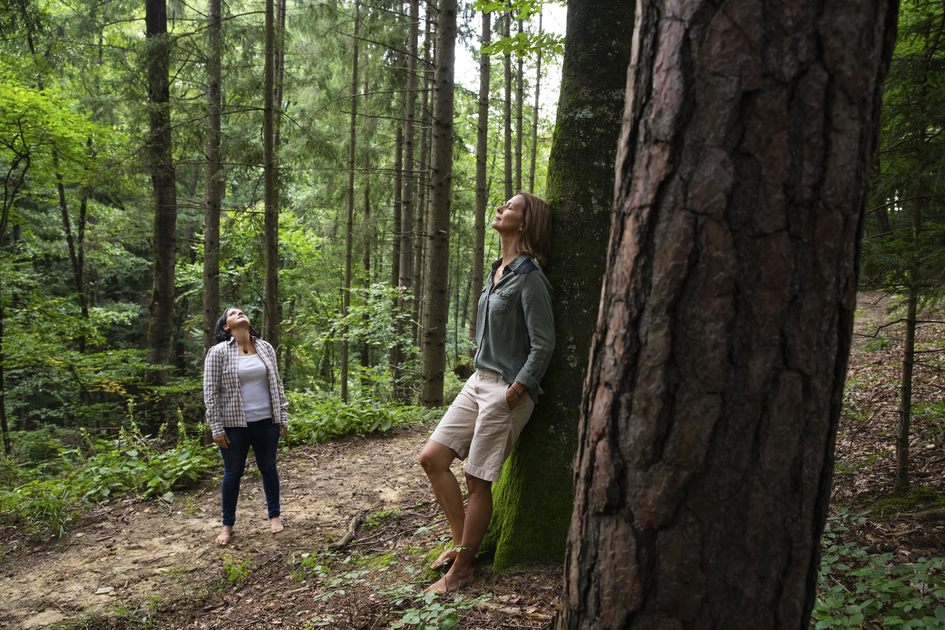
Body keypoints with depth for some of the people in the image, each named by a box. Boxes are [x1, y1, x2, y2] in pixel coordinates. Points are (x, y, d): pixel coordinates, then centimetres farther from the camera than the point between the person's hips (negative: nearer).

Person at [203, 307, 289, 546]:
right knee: (233, 472, 9)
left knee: (268, 467, 14)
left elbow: (276, 384, 10)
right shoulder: (218, 352, -7)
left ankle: (274, 515, 31)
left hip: (266, 421, 3)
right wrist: (217, 428, -10)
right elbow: (210, 392, -7)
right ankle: (228, 524, 24)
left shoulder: (265, 348, 4)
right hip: (234, 424, -3)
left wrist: (283, 417, 8)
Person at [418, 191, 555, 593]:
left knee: (477, 481, -1)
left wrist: (515, 390, -17)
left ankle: (460, 570, 14)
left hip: (508, 389, -9)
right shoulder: (497, 271, 13)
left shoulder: (528, 277, -14)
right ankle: (462, 542, 19)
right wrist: (483, 374, 16)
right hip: (479, 380, 9)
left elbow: (544, 343, -17)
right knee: (432, 457, 5)